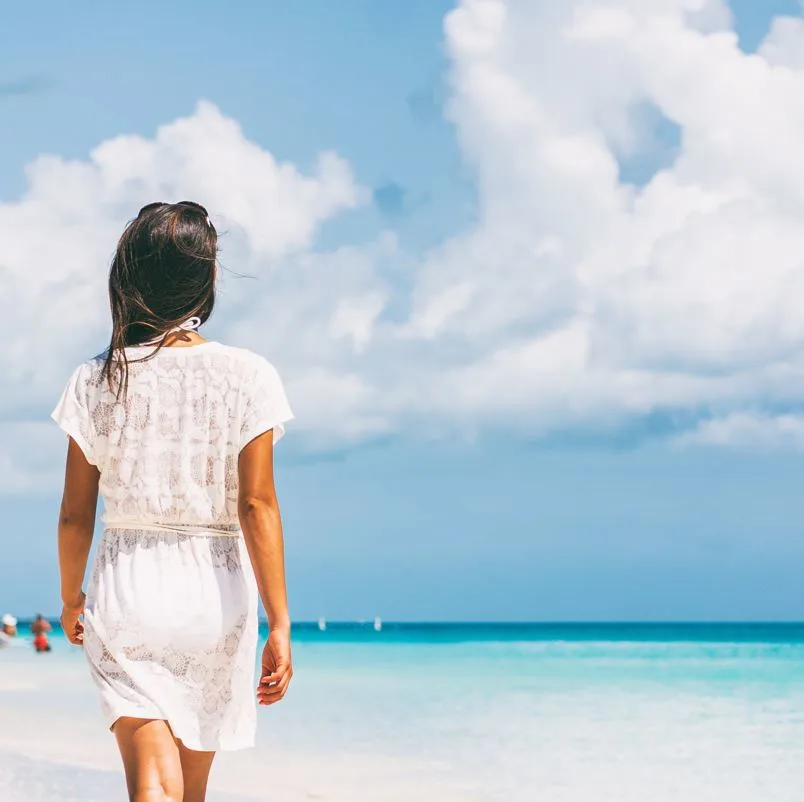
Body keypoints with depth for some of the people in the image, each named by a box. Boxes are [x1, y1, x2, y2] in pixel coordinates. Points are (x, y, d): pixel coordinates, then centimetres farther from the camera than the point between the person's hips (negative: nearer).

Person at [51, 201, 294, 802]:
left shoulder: (97, 380, -2)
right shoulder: (247, 376, -6)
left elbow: (75, 513, 2)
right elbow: (256, 506, -11)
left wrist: (71, 599, 19)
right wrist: (279, 625, -8)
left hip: (126, 593, 0)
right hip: (214, 594, 1)